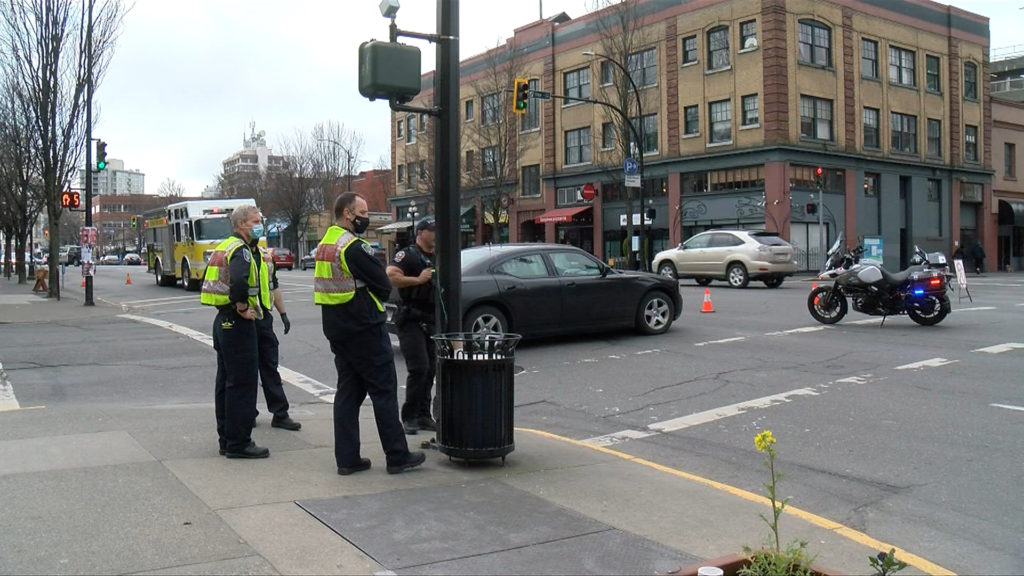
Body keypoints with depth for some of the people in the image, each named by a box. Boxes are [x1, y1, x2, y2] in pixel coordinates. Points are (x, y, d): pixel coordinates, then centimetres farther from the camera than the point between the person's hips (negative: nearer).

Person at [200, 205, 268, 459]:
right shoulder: (240, 249, -15)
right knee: (243, 383, -5)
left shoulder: (224, 246, 16)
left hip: (223, 321, 10)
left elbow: (211, 280, 24)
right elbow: (238, 281, -33)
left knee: (226, 381, 14)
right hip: (238, 323, -10)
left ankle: (226, 439, 22)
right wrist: (243, 307, -20)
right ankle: (238, 443, 0)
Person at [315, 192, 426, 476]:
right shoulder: (354, 246, -17)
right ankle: (397, 456, 6)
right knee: (384, 389, -1)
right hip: (364, 329, -9)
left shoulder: (325, 244, 12)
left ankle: (347, 458, 14)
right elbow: (383, 287, -15)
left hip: (336, 328, 9)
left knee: (348, 391, 12)